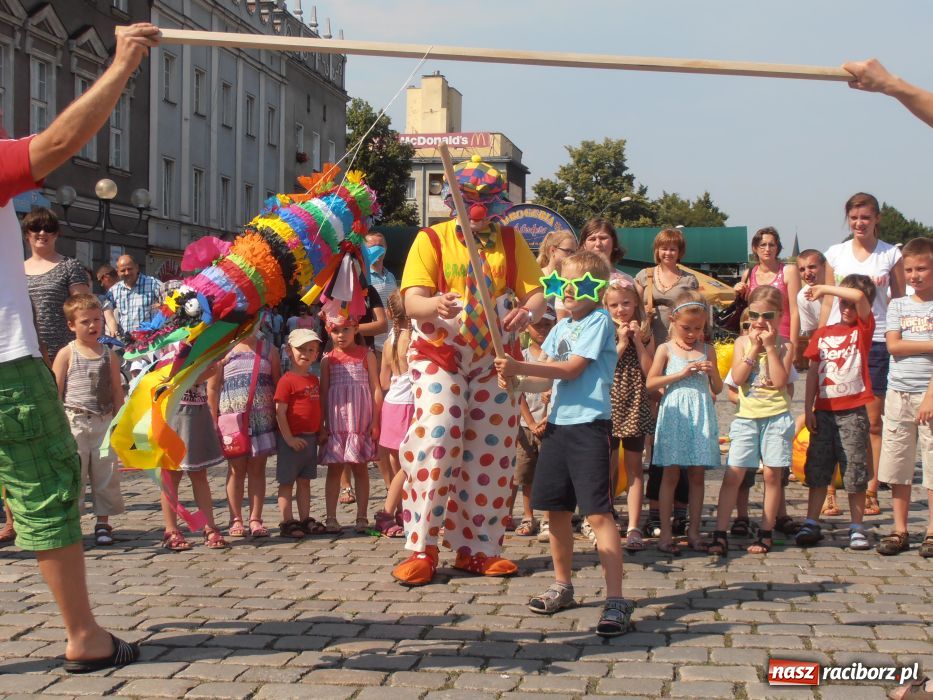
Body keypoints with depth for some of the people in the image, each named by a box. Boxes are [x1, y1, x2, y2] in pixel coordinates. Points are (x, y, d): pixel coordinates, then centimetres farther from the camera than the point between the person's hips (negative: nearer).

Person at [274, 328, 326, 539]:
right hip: (292, 439, -7)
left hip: (310, 438, 7)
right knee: (287, 481, 1)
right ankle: (287, 523, 5)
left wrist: (320, 432, 11)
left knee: (305, 481, 14)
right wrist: (289, 438, -17)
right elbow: (280, 412, -15)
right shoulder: (287, 380, -12)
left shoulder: (314, 380, 11)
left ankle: (305, 520, 21)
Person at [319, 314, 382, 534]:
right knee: (334, 468, 2)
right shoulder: (328, 359, 7)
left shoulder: (366, 355, 3)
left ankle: (362, 518, 8)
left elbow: (376, 388, 1)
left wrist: (375, 421, -6)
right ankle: (331, 518, 5)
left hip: (361, 421, -1)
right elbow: (323, 393, 7)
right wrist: (321, 425, 2)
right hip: (336, 422, 1)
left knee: (360, 468, 3)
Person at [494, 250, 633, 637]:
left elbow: (572, 369, -14)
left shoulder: (599, 320, -7)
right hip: (558, 423, 8)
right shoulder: (562, 327, 17)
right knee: (556, 509, 14)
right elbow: (552, 379, 16)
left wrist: (519, 368, -16)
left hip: (588, 424, -8)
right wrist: (517, 381, -1)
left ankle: (616, 601, -11)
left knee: (598, 513, -12)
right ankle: (562, 586, 29)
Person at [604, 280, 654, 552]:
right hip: (609, 405, -1)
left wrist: (638, 341, -8)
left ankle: (633, 527, 5)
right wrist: (621, 343, -12)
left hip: (635, 407, 1)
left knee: (634, 467, 4)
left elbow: (649, 372, -4)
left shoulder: (645, 334, 6)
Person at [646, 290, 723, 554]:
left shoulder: (707, 350, 11)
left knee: (698, 475, 4)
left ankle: (693, 531, 13)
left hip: (701, 415, 3)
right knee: (671, 473, -2)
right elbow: (651, 383, -6)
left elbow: (717, 389, 13)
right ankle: (665, 533, 3)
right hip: (674, 414, -3)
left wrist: (712, 373, -7)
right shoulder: (666, 349, 3)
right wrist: (681, 374, -12)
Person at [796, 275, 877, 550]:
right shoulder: (822, 334, 12)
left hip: (853, 411, -3)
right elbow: (813, 372, 11)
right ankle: (811, 524, 9)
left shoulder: (863, 329, 2)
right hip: (824, 411, 3)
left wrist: (825, 288, -7)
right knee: (817, 469, 5)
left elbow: (859, 296, -17)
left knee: (855, 471, 1)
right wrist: (808, 408, 4)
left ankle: (857, 528, 9)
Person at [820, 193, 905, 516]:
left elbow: (900, 302, 7)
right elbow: (828, 301, 12)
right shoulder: (836, 253, 10)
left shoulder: (891, 255, 5)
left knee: (874, 420, 0)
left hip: (876, 341, -1)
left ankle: (871, 491, 7)